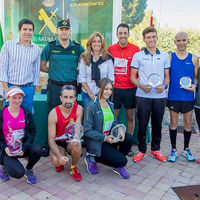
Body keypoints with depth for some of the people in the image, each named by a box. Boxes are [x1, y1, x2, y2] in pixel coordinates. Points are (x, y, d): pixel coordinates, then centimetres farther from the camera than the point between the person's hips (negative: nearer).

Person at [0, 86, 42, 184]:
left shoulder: (27, 114, 0)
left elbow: (32, 132, 0)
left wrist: (24, 147, -14)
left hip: (22, 149, 3)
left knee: (37, 149, -29)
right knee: (19, 173, -24)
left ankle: (29, 169, 3)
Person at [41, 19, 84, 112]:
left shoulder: (78, 48, 5)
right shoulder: (50, 47, 3)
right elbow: (42, 66, 7)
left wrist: (76, 73, 1)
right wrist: (53, 71, 2)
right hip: (54, 86, -1)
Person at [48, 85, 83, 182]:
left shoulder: (79, 109, -15)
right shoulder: (53, 113, -20)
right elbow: (51, 139, -20)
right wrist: (59, 156, -35)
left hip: (71, 141, 1)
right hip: (58, 143, -1)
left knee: (77, 145, -34)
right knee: (56, 161, -29)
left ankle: (73, 167, -2)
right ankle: (60, 163, 12)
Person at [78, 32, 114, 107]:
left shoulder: (108, 58, 2)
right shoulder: (84, 58, 2)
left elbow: (111, 78, 3)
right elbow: (82, 78, -1)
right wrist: (91, 94, -7)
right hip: (87, 94, 0)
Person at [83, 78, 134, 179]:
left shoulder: (110, 104, 6)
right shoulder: (91, 106, -16)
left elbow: (113, 123, 12)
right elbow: (87, 131, -16)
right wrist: (104, 138, -23)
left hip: (108, 137, 7)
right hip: (96, 142, -6)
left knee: (129, 139, -19)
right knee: (121, 160, -16)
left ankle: (118, 166, 4)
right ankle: (93, 158, 6)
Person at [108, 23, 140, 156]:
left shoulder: (135, 49, 0)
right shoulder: (110, 49, 3)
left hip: (131, 88, 0)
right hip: (115, 88, 1)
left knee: (131, 116, 8)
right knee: (114, 116, 5)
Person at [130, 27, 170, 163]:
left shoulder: (165, 56, 11)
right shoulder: (138, 56, 4)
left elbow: (167, 76, 14)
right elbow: (132, 77, 3)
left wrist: (164, 85, -8)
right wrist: (142, 86, -14)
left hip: (160, 96, 2)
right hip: (143, 96, -2)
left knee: (157, 123, 10)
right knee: (142, 123, 3)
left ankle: (156, 149, 27)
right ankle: (142, 150, 18)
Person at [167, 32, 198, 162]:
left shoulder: (194, 59, 4)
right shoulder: (169, 57, 1)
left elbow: (196, 77, 10)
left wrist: (194, 85, -9)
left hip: (188, 96, 1)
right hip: (173, 96, -1)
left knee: (188, 124, 10)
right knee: (173, 122, 8)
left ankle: (186, 149, 29)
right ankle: (174, 150, 23)